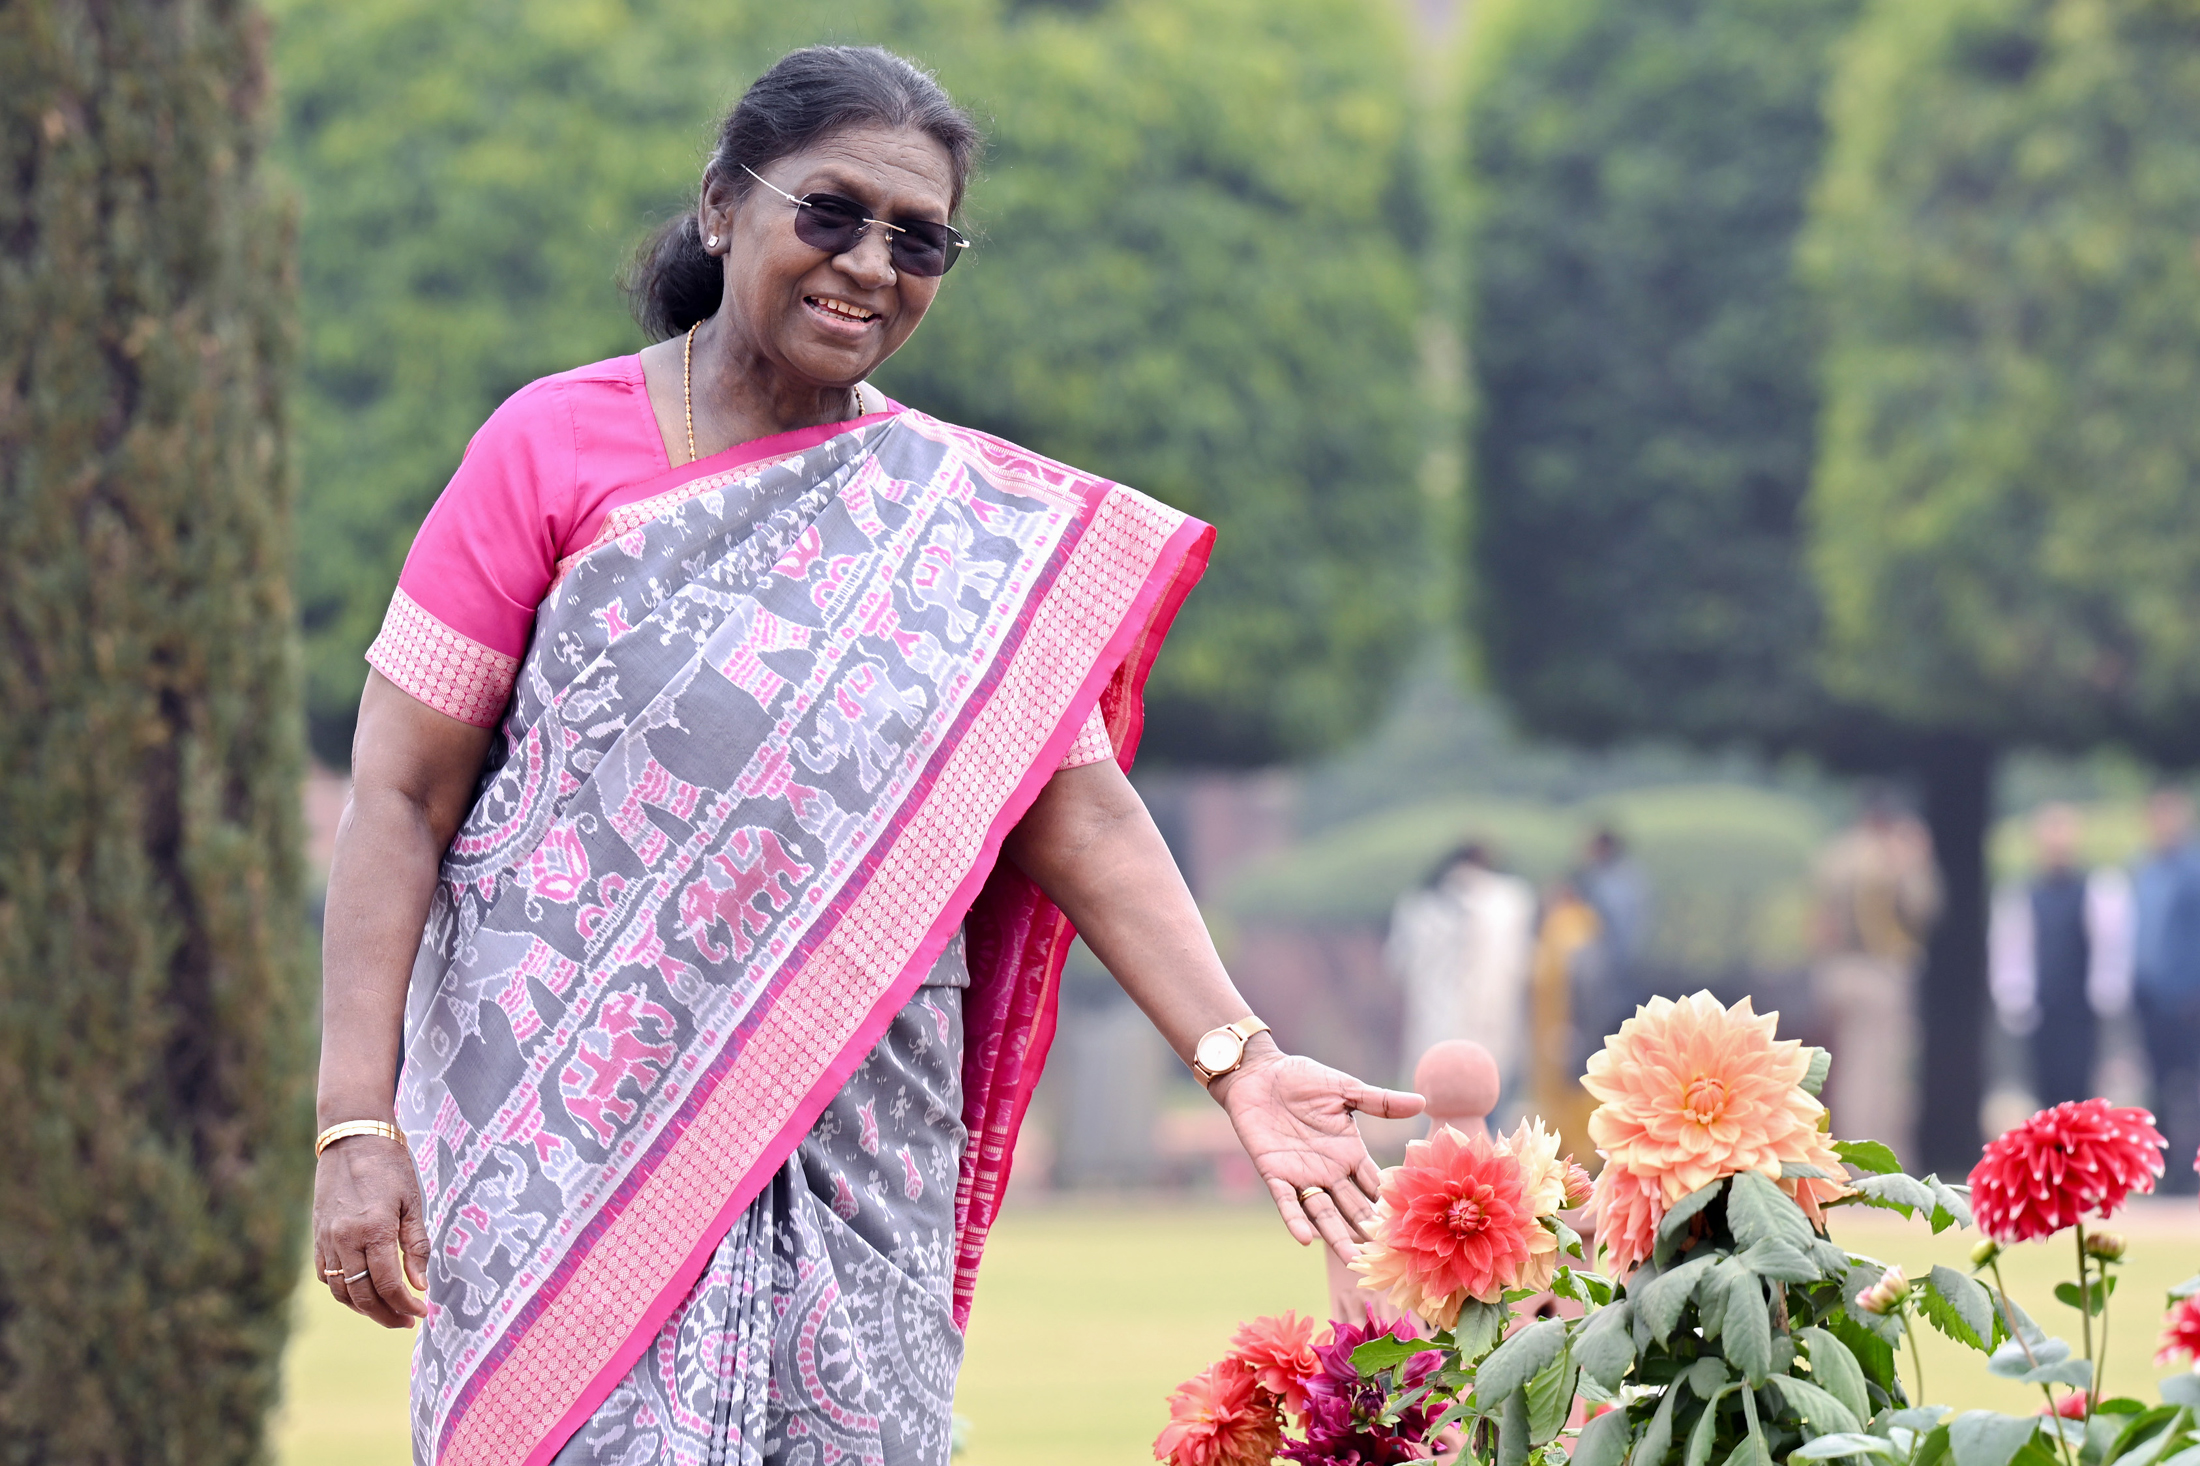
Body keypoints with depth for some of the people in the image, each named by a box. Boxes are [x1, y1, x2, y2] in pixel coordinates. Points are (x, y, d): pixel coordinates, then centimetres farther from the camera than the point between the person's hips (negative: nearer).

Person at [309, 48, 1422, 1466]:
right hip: (572, 1123, -3)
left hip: (857, 1137, 3)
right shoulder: (556, 449, -1)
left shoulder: (973, 523, 9)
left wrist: (1234, 1056, -15)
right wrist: (358, 1123, -11)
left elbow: (1078, 803, 0)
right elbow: (401, 793, -3)